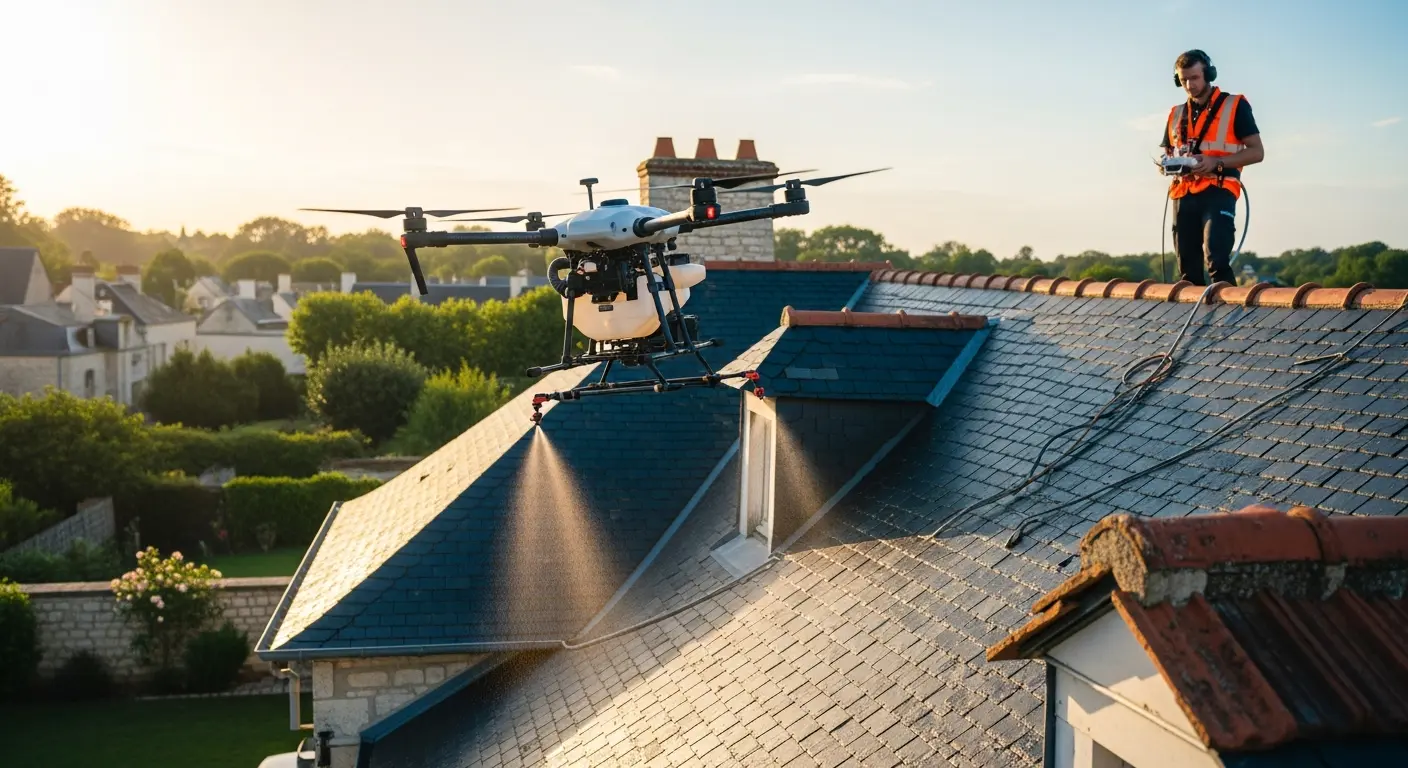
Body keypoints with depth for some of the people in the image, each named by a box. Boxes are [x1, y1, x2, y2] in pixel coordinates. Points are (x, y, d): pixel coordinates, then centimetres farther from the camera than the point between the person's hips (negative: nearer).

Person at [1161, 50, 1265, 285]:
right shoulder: (1176, 114, 18)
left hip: (1218, 192, -5)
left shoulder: (1235, 106, 4)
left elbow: (1256, 152, 0)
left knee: (1216, 261, -21)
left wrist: (1216, 162, -15)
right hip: (1183, 195, 5)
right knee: (1188, 271, 4)